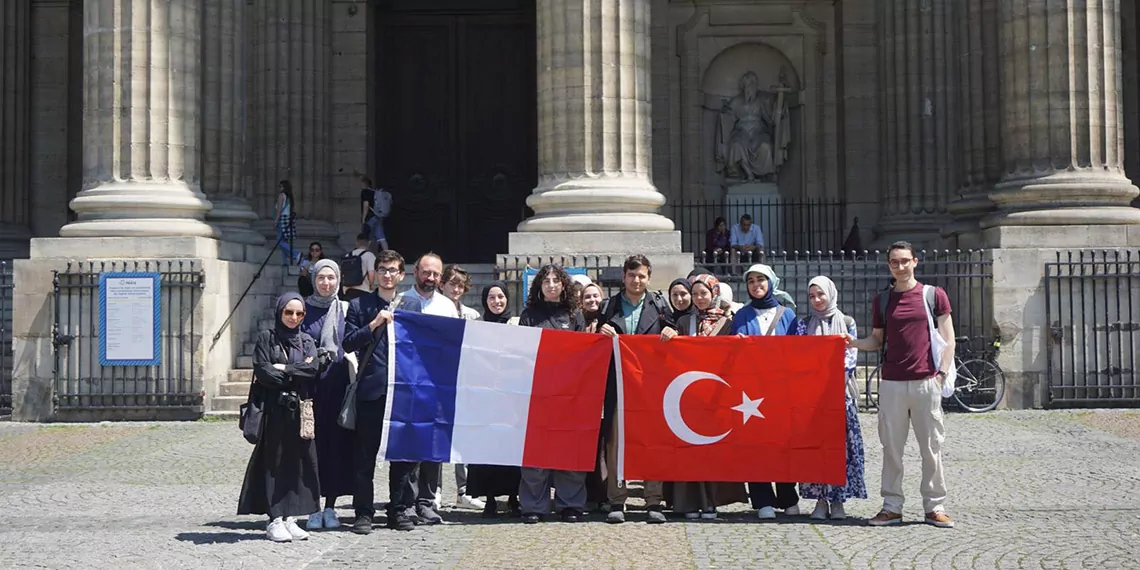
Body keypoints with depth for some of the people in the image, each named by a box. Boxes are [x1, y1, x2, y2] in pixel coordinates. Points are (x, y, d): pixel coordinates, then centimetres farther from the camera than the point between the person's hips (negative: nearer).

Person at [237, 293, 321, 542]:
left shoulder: (307, 341, 14)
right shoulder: (266, 338, 3)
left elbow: (313, 369, -4)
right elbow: (262, 372, -10)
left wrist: (282, 369, -9)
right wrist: (297, 373, -5)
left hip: (300, 410, 4)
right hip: (275, 410, -4)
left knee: (299, 463, 2)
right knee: (275, 463, -2)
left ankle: (290, 518, 8)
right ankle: (275, 520, 1)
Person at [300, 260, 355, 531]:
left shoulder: (346, 310, 9)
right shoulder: (304, 310, 6)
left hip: (339, 384, 1)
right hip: (311, 384, -1)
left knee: (338, 443, 1)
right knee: (312, 444, -3)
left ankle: (330, 506, 11)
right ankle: (313, 508, 5)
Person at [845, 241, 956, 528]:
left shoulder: (934, 295, 3)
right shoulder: (882, 301, 11)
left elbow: (948, 338, 4)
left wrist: (941, 373, -6)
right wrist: (855, 342, -4)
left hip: (926, 382, -2)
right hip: (892, 383, 2)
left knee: (931, 447, 2)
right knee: (891, 448, 4)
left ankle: (934, 507, 11)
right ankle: (892, 507, 10)